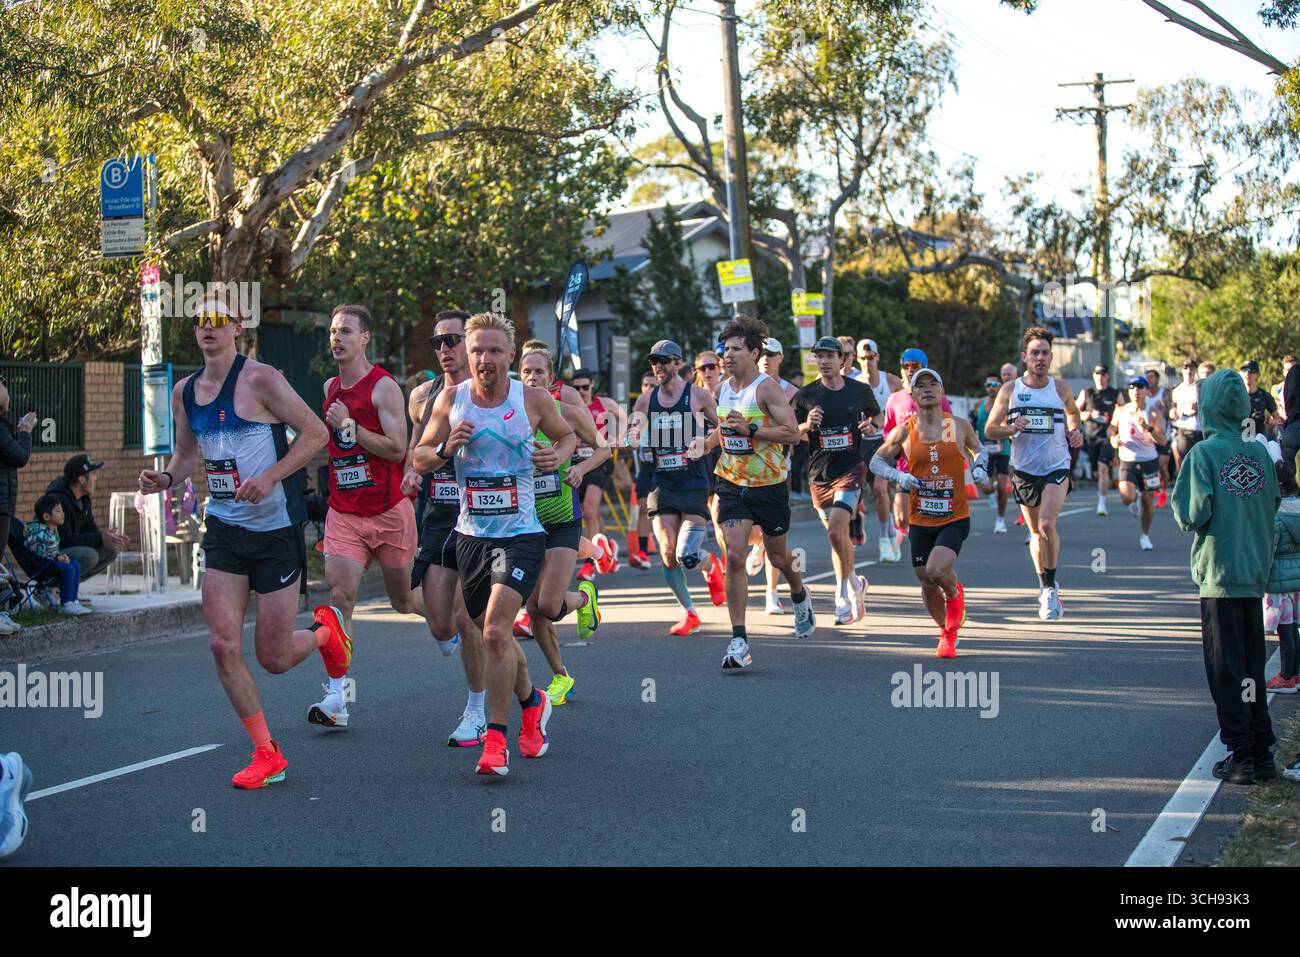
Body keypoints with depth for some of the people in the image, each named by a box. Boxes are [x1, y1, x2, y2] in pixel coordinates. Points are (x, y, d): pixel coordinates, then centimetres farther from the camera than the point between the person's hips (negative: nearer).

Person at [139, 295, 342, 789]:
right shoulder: (184, 392, 7)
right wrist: (166, 477, 1)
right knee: (223, 644, -6)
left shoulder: (260, 379, -12)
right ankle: (266, 754, 7)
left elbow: (316, 433, -11)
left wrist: (270, 476, -22)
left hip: (276, 529, -5)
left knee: (274, 658, -1)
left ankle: (325, 630, 35)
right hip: (223, 529, 5)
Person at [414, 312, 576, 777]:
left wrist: (558, 454, -9)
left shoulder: (533, 399, -5)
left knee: (496, 630, -18)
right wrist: (446, 449, -13)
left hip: (520, 534, -4)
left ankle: (495, 738, -9)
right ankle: (532, 702, 42)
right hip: (471, 533, 4)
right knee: (490, 631, 16)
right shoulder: (451, 399, 0)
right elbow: (419, 458, 8)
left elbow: (567, 434, 14)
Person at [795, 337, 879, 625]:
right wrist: (807, 425, -14)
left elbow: (876, 416, 19)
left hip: (850, 468, -3)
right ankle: (855, 585, 34)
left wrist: (871, 428, -3)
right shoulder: (806, 395, 1)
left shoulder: (860, 390, 1)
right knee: (837, 535, 12)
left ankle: (843, 596, -6)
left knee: (836, 531, -19)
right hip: (819, 472, 3)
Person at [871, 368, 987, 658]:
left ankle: (955, 594, 13)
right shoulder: (904, 431, -1)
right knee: (927, 585, 6)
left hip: (955, 518, -2)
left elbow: (978, 449, 20)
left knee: (937, 570, -24)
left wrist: (980, 467, 0)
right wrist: (899, 476, -8)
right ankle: (947, 633, 33)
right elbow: (876, 461, 10)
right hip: (920, 521, 2)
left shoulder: (959, 426, 0)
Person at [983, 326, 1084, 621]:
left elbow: (1073, 414, 23)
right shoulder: (1010, 389, 0)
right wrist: (1010, 429, -17)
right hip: (1024, 471, 2)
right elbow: (990, 429, 3)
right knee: (1036, 532, 12)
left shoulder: (1061, 388, 2)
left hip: (1057, 467, -2)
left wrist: (1074, 431, 2)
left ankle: (1050, 586, -6)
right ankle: (1046, 590, 31)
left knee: (1047, 524, -22)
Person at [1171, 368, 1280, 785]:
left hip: (1219, 575, -5)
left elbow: (1193, 515, -16)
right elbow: (1272, 507, 8)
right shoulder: (1260, 453, 4)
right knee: (1252, 667, 13)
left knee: (1225, 669, 2)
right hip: (1256, 573, 5)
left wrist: (1177, 502, 4)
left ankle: (1242, 755, 2)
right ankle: (1262, 753, 15)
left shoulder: (1204, 453, -11)